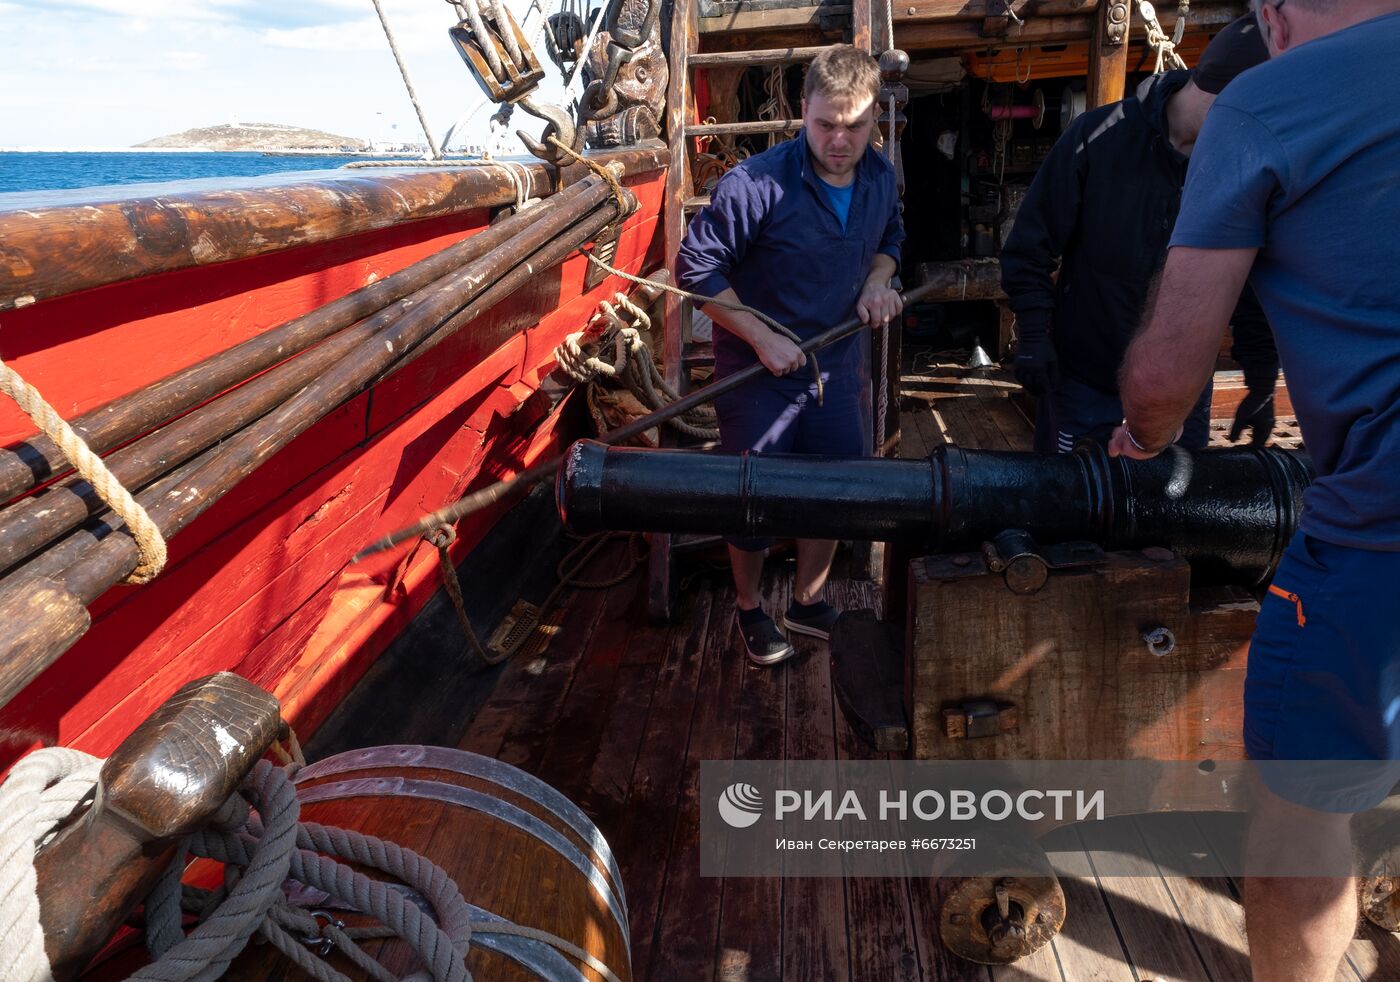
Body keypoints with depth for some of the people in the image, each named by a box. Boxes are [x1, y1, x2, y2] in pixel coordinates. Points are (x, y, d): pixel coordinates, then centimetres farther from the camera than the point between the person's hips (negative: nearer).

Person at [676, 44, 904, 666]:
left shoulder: (881, 178, -2)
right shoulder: (757, 184, -23)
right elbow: (695, 267, -18)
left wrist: (879, 279, -3)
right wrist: (762, 336, -21)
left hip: (838, 366, 6)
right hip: (759, 373, -5)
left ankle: (808, 602, 39)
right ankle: (750, 610, 34)